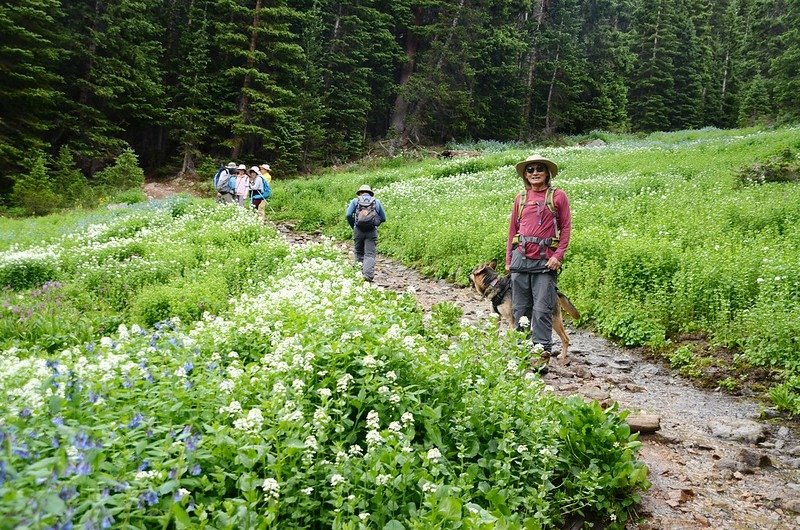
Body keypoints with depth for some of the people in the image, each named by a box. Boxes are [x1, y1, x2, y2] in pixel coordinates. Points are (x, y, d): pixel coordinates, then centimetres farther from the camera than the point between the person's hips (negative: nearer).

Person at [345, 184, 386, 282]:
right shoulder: (377, 202, 13)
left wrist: (353, 226, 12)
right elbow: (383, 218, 12)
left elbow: (348, 215, -2)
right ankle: (368, 276, -19)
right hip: (372, 231, 0)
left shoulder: (355, 201, 10)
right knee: (370, 255, -3)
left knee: (359, 253, 16)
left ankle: (360, 274, 18)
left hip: (358, 230, 0)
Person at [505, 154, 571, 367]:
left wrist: (558, 256, -8)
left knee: (542, 309, -7)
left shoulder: (558, 196, 3)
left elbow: (566, 228, 2)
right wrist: (508, 260, 13)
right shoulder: (520, 199, 12)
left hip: (545, 261, -3)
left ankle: (542, 352, -1)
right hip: (521, 258, 4)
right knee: (520, 308, 8)